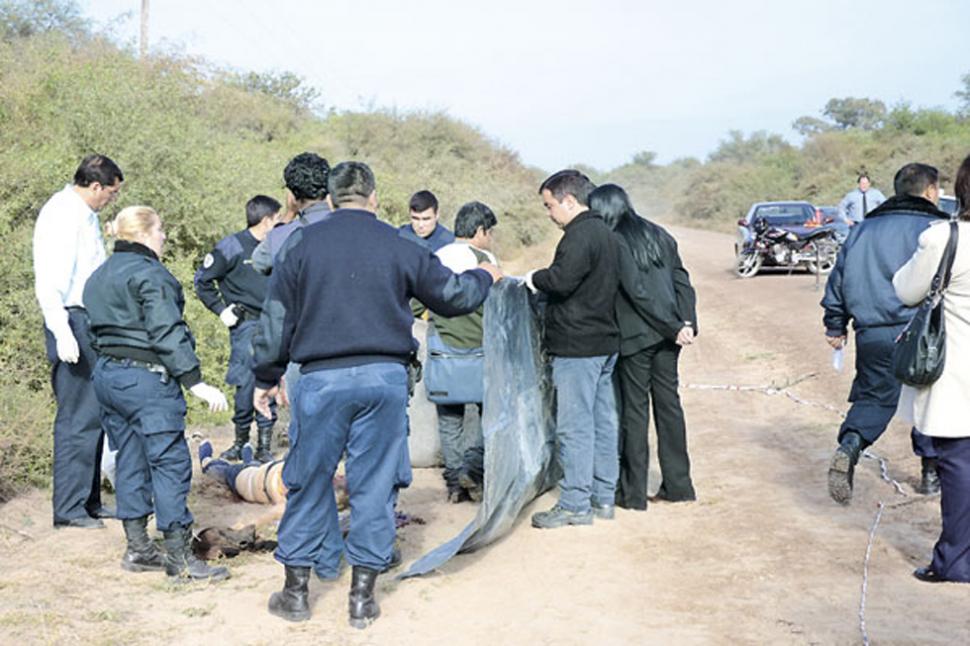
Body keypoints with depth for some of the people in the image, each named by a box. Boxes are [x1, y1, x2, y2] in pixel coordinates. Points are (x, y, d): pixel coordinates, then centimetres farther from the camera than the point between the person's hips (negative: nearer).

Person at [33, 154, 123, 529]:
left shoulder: (85, 215, 17)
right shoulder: (61, 216, -12)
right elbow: (48, 282, -19)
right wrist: (63, 333, -24)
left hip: (92, 325, 10)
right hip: (73, 322, -10)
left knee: (93, 415, 13)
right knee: (78, 417, -7)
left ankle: (88, 501, 21)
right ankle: (69, 508, 0)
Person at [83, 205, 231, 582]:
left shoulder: (99, 276, 16)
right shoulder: (148, 274, -13)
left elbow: (99, 327, 18)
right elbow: (167, 333, -20)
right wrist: (195, 382, -21)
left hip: (106, 375, 10)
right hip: (146, 379, -9)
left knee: (130, 461, 14)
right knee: (170, 463, -5)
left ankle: (137, 549, 20)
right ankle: (179, 558, -4)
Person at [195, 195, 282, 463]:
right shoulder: (233, 247, -5)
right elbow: (202, 279, 1)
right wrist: (221, 310, -2)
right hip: (246, 324, -5)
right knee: (247, 382, -7)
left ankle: (265, 445, 8)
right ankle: (240, 442, 9)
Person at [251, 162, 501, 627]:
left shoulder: (301, 244, 2)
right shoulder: (398, 246, 3)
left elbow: (276, 318, 4)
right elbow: (452, 296, 12)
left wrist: (266, 378, 15)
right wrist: (484, 277, 33)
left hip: (321, 379, 0)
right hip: (385, 379, 0)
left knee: (308, 483, 10)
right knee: (374, 485, 7)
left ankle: (296, 591, 17)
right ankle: (362, 597, 13)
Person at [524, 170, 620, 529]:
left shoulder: (580, 235, -15)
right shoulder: (604, 233, 17)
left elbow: (562, 280, -25)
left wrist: (534, 278, -6)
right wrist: (543, 280, 13)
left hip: (577, 347, -10)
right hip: (605, 341, 10)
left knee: (574, 426, -5)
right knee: (602, 422, 13)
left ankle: (575, 505, -2)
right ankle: (603, 498, 20)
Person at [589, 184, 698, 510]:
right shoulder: (658, 235, 13)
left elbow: (638, 292, -16)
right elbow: (682, 281, 7)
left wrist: (674, 327, -11)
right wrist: (686, 321, -3)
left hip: (635, 336, -7)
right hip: (666, 336, 7)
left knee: (634, 409, 1)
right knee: (668, 402, 13)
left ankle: (633, 492, 8)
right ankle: (678, 484, 18)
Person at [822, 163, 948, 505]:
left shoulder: (863, 229, 15)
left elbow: (838, 278, 17)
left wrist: (835, 326, 24)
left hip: (871, 334, 4)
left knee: (873, 398, 11)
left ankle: (849, 447, -16)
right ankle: (932, 469, 22)